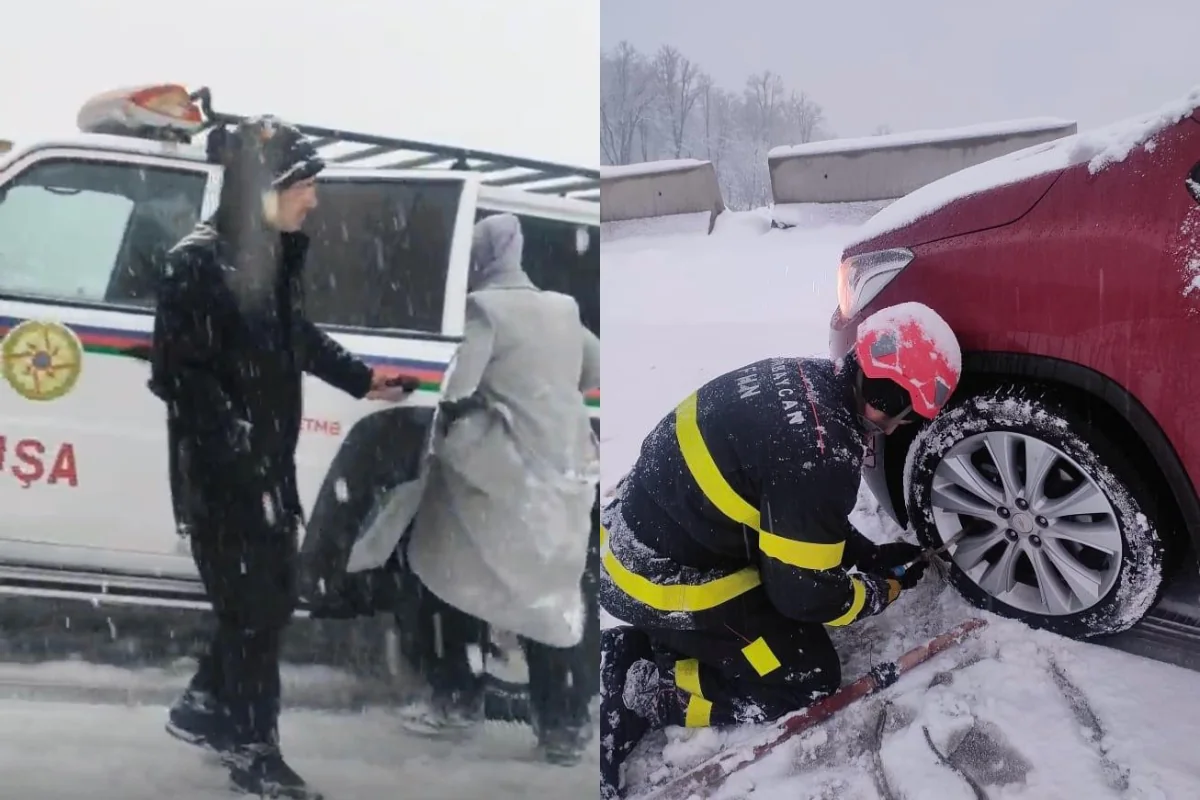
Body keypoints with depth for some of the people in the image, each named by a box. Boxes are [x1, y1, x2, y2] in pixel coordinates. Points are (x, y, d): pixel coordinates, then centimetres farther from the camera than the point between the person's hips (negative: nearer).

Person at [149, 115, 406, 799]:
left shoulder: (278, 252, 6)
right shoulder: (198, 261, -17)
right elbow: (175, 371, -19)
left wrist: (362, 380, 30)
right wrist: (233, 433, -26)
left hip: (270, 466, 8)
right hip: (219, 473, -8)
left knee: (273, 600, 16)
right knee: (254, 606, 1)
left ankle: (203, 709, 36)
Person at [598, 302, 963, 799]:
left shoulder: (802, 378, 0)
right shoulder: (820, 454, -28)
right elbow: (806, 594, -16)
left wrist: (870, 554, 14)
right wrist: (884, 589, 1)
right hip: (668, 581, -9)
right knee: (810, 678, 5)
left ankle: (637, 648, 13)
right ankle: (639, 690, -2)